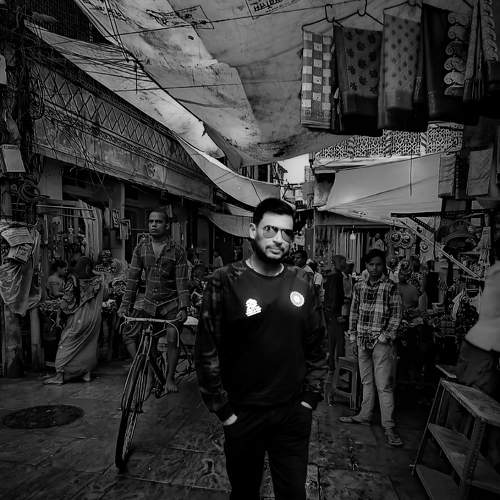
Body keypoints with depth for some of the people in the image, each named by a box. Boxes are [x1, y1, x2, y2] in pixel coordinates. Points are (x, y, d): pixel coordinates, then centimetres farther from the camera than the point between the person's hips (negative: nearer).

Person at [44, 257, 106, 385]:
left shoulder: (73, 280, -10)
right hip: (93, 317, 4)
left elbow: (66, 300, -10)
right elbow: (103, 296, 10)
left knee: (66, 344, 7)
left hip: (77, 318, -3)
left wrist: (61, 314, 4)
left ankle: (60, 375, 8)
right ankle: (87, 373, 19)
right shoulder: (98, 281, -1)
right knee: (89, 345, 14)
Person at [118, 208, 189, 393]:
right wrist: (125, 304, -1)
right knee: (127, 334, -6)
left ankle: (170, 378, 11)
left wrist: (183, 308, -19)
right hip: (148, 301, 4)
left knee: (172, 339, -11)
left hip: (171, 303, -3)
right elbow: (133, 278, 4)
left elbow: (182, 282, -10)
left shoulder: (177, 251, -8)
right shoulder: (140, 248, 2)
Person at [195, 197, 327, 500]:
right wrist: (224, 410, -9)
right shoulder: (225, 282, -13)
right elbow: (207, 351, -11)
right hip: (243, 415, -2)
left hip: (294, 413, 2)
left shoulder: (304, 283, -1)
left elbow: (316, 345, 5)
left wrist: (311, 397, 3)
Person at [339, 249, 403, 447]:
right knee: (366, 381, 16)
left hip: (381, 341, -5)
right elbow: (354, 312, 14)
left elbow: (396, 315, -5)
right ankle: (365, 415, 28)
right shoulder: (359, 286, 9)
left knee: (384, 384, -2)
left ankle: (388, 426, 7)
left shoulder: (391, 287, -4)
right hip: (362, 341, 5)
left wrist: (386, 335, -12)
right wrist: (352, 334, 9)